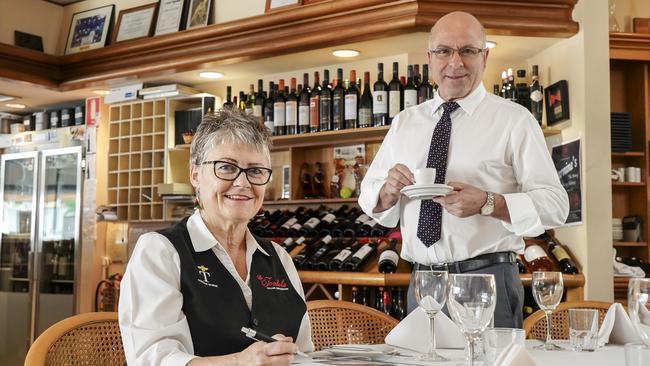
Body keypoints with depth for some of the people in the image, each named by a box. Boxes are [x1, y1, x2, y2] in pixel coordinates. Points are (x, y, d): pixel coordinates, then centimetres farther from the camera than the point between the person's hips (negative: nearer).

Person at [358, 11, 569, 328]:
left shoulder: (513, 120, -1)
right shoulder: (404, 123, 12)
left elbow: (554, 204, -7)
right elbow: (369, 199, 13)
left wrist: (487, 203, -22)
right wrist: (388, 189, -9)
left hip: (488, 279, -3)